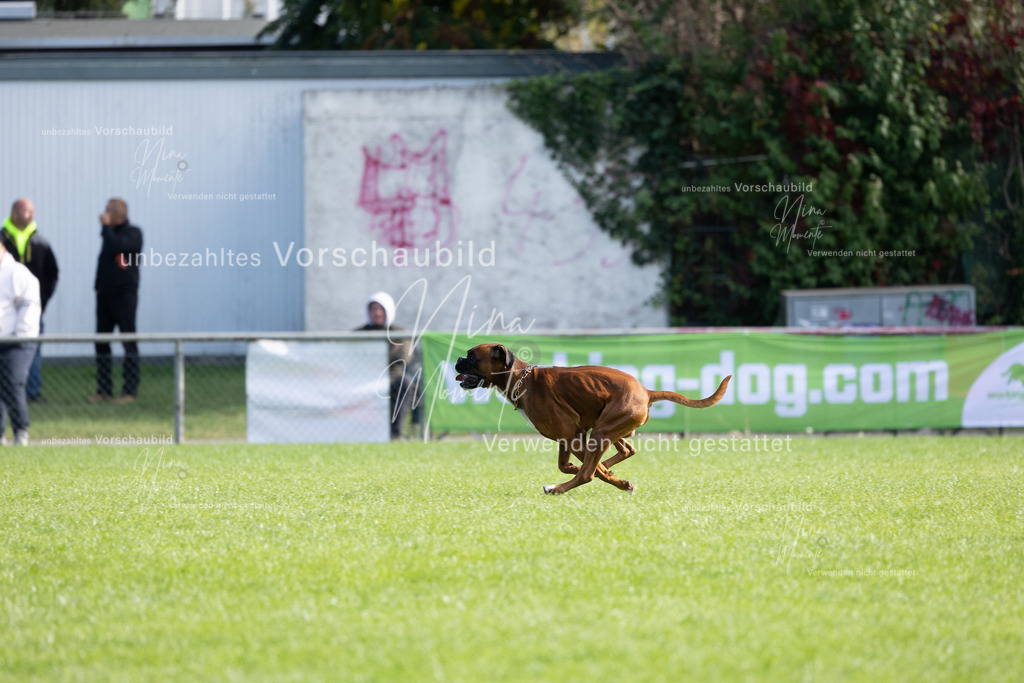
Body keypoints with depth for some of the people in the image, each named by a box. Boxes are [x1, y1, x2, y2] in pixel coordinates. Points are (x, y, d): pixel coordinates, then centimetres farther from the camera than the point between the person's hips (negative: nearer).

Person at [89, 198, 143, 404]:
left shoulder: (133, 233, -8)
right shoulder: (110, 233, 14)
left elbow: (117, 247, -26)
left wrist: (106, 227, -15)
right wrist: (98, 285, 13)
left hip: (125, 294, -8)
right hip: (105, 293, 8)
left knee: (128, 341, -3)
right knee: (101, 341, 6)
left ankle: (130, 390, -1)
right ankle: (104, 389, 11)